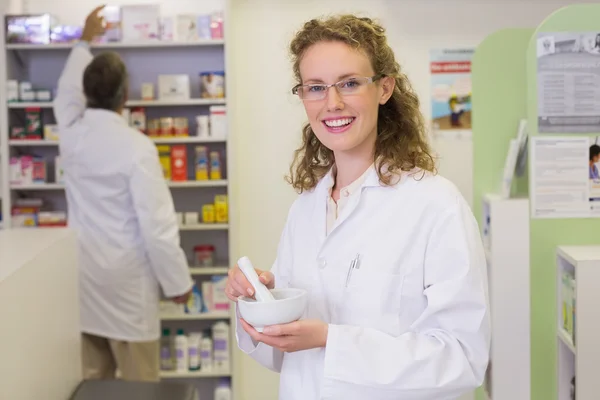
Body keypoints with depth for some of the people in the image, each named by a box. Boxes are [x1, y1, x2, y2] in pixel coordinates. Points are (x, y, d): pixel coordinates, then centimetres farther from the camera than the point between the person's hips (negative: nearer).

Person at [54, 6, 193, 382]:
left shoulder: (71, 132, 0)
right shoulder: (136, 146, -18)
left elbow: (68, 90, 24)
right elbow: (157, 225, -18)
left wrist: (85, 41, 39)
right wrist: (178, 282, -6)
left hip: (84, 277, 6)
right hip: (127, 283, -6)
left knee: (91, 382, 14)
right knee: (139, 385, 4)